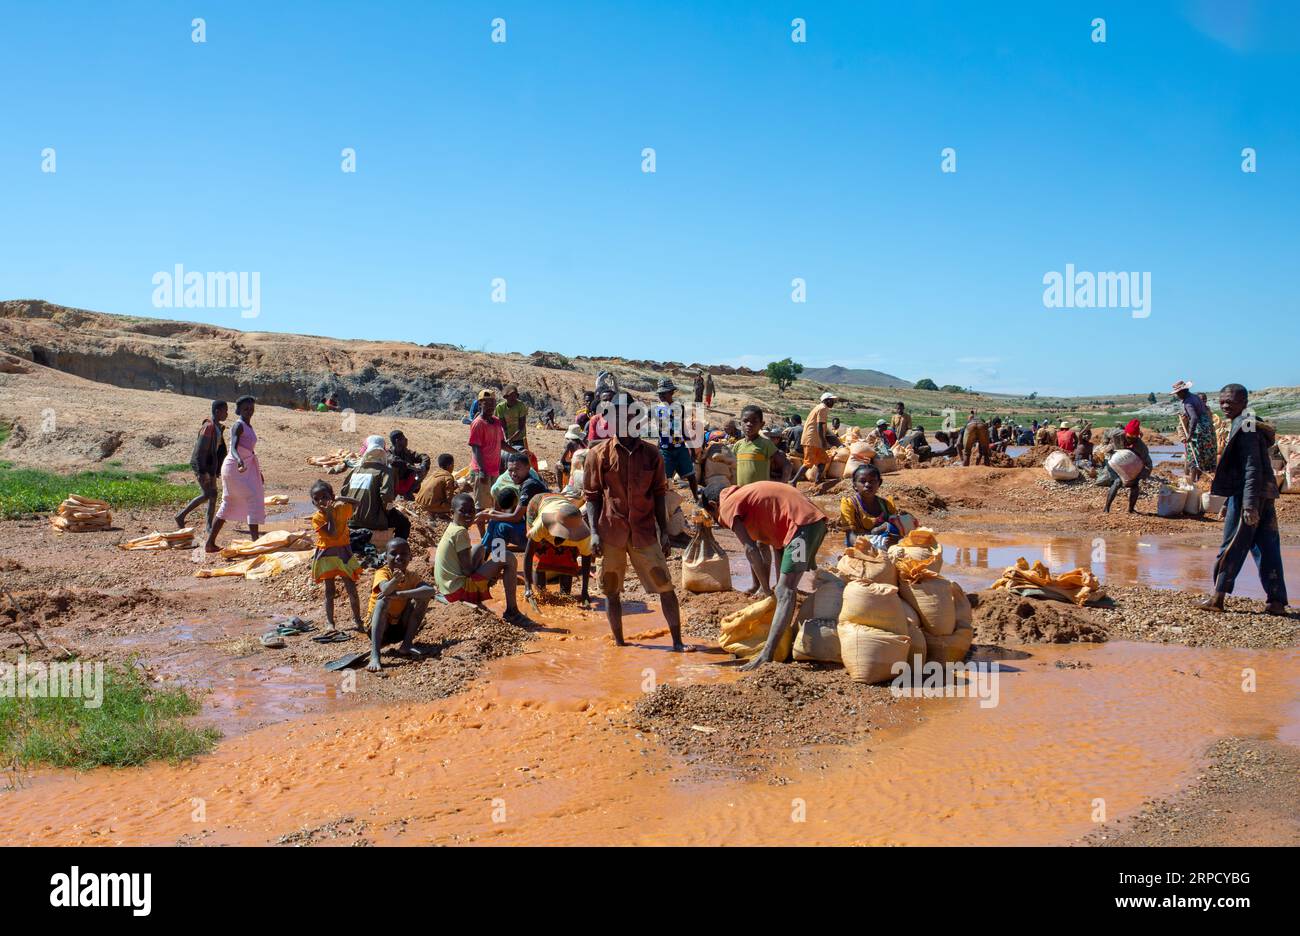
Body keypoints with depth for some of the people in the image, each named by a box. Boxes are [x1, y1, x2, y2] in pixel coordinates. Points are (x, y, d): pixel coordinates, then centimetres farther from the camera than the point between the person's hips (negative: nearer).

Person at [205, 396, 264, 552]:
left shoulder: (248, 426, 15)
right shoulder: (239, 426, -13)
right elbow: (233, 447, -29)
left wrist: (258, 472, 27)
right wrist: (239, 460, -48)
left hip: (246, 467, 10)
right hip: (234, 467, -10)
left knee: (228, 505, 12)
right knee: (253, 499, -14)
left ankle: (210, 543, 16)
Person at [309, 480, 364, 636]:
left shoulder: (341, 508, -4)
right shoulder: (317, 518, -13)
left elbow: (355, 503, 17)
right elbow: (332, 533, -22)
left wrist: (340, 499, 5)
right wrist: (329, 514, -23)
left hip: (344, 553, 2)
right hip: (326, 556, -2)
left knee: (351, 589, 2)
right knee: (329, 591, 5)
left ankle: (356, 620, 15)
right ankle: (330, 623, 8)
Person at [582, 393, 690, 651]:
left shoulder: (651, 453, 3)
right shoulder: (598, 454, -1)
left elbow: (659, 494, 7)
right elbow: (592, 496, 0)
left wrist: (664, 531, 3)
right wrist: (594, 531, -9)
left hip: (645, 530, 1)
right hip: (611, 532, -1)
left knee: (665, 586, -2)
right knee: (612, 590, 7)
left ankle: (677, 642, 5)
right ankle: (619, 642, 20)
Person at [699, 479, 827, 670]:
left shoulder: (728, 506, -2)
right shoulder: (744, 496, 26)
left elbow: (750, 549, -11)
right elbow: (760, 545, 26)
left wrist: (765, 588, -3)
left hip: (801, 523, -9)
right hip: (817, 520, 9)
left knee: (785, 592, -17)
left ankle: (766, 656, -25)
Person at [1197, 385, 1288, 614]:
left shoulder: (1245, 427, -12)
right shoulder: (1248, 426, 18)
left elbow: (1252, 469, -20)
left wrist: (1249, 505, -24)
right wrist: (1229, 503, 27)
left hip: (1247, 496, -9)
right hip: (1265, 496, 9)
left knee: (1232, 547, -2)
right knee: (1266, 547, 7)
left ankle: (1218, 597, 5)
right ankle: (1276, 601, 8)